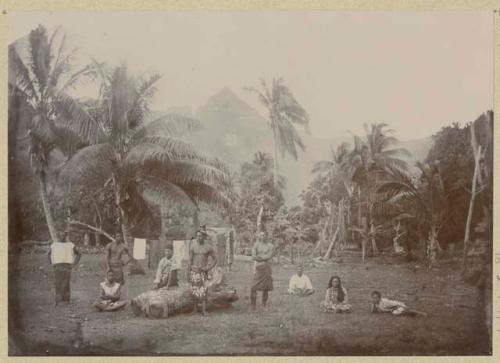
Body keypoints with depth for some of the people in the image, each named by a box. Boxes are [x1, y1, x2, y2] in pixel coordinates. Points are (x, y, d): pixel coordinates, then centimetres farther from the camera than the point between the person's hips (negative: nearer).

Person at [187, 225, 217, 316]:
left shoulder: (209, 247, -5)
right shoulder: (193, 245, -6)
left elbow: (215, 260, 5)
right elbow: (190, 260, -3)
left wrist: (208, 268, -8)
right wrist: (188, 273, -4)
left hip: (203, 271, 0)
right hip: (194, 270, 0)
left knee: (203, 290, -6)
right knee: (195, 289, 4)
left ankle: (203, 310, -5)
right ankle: (195, 307, 22)